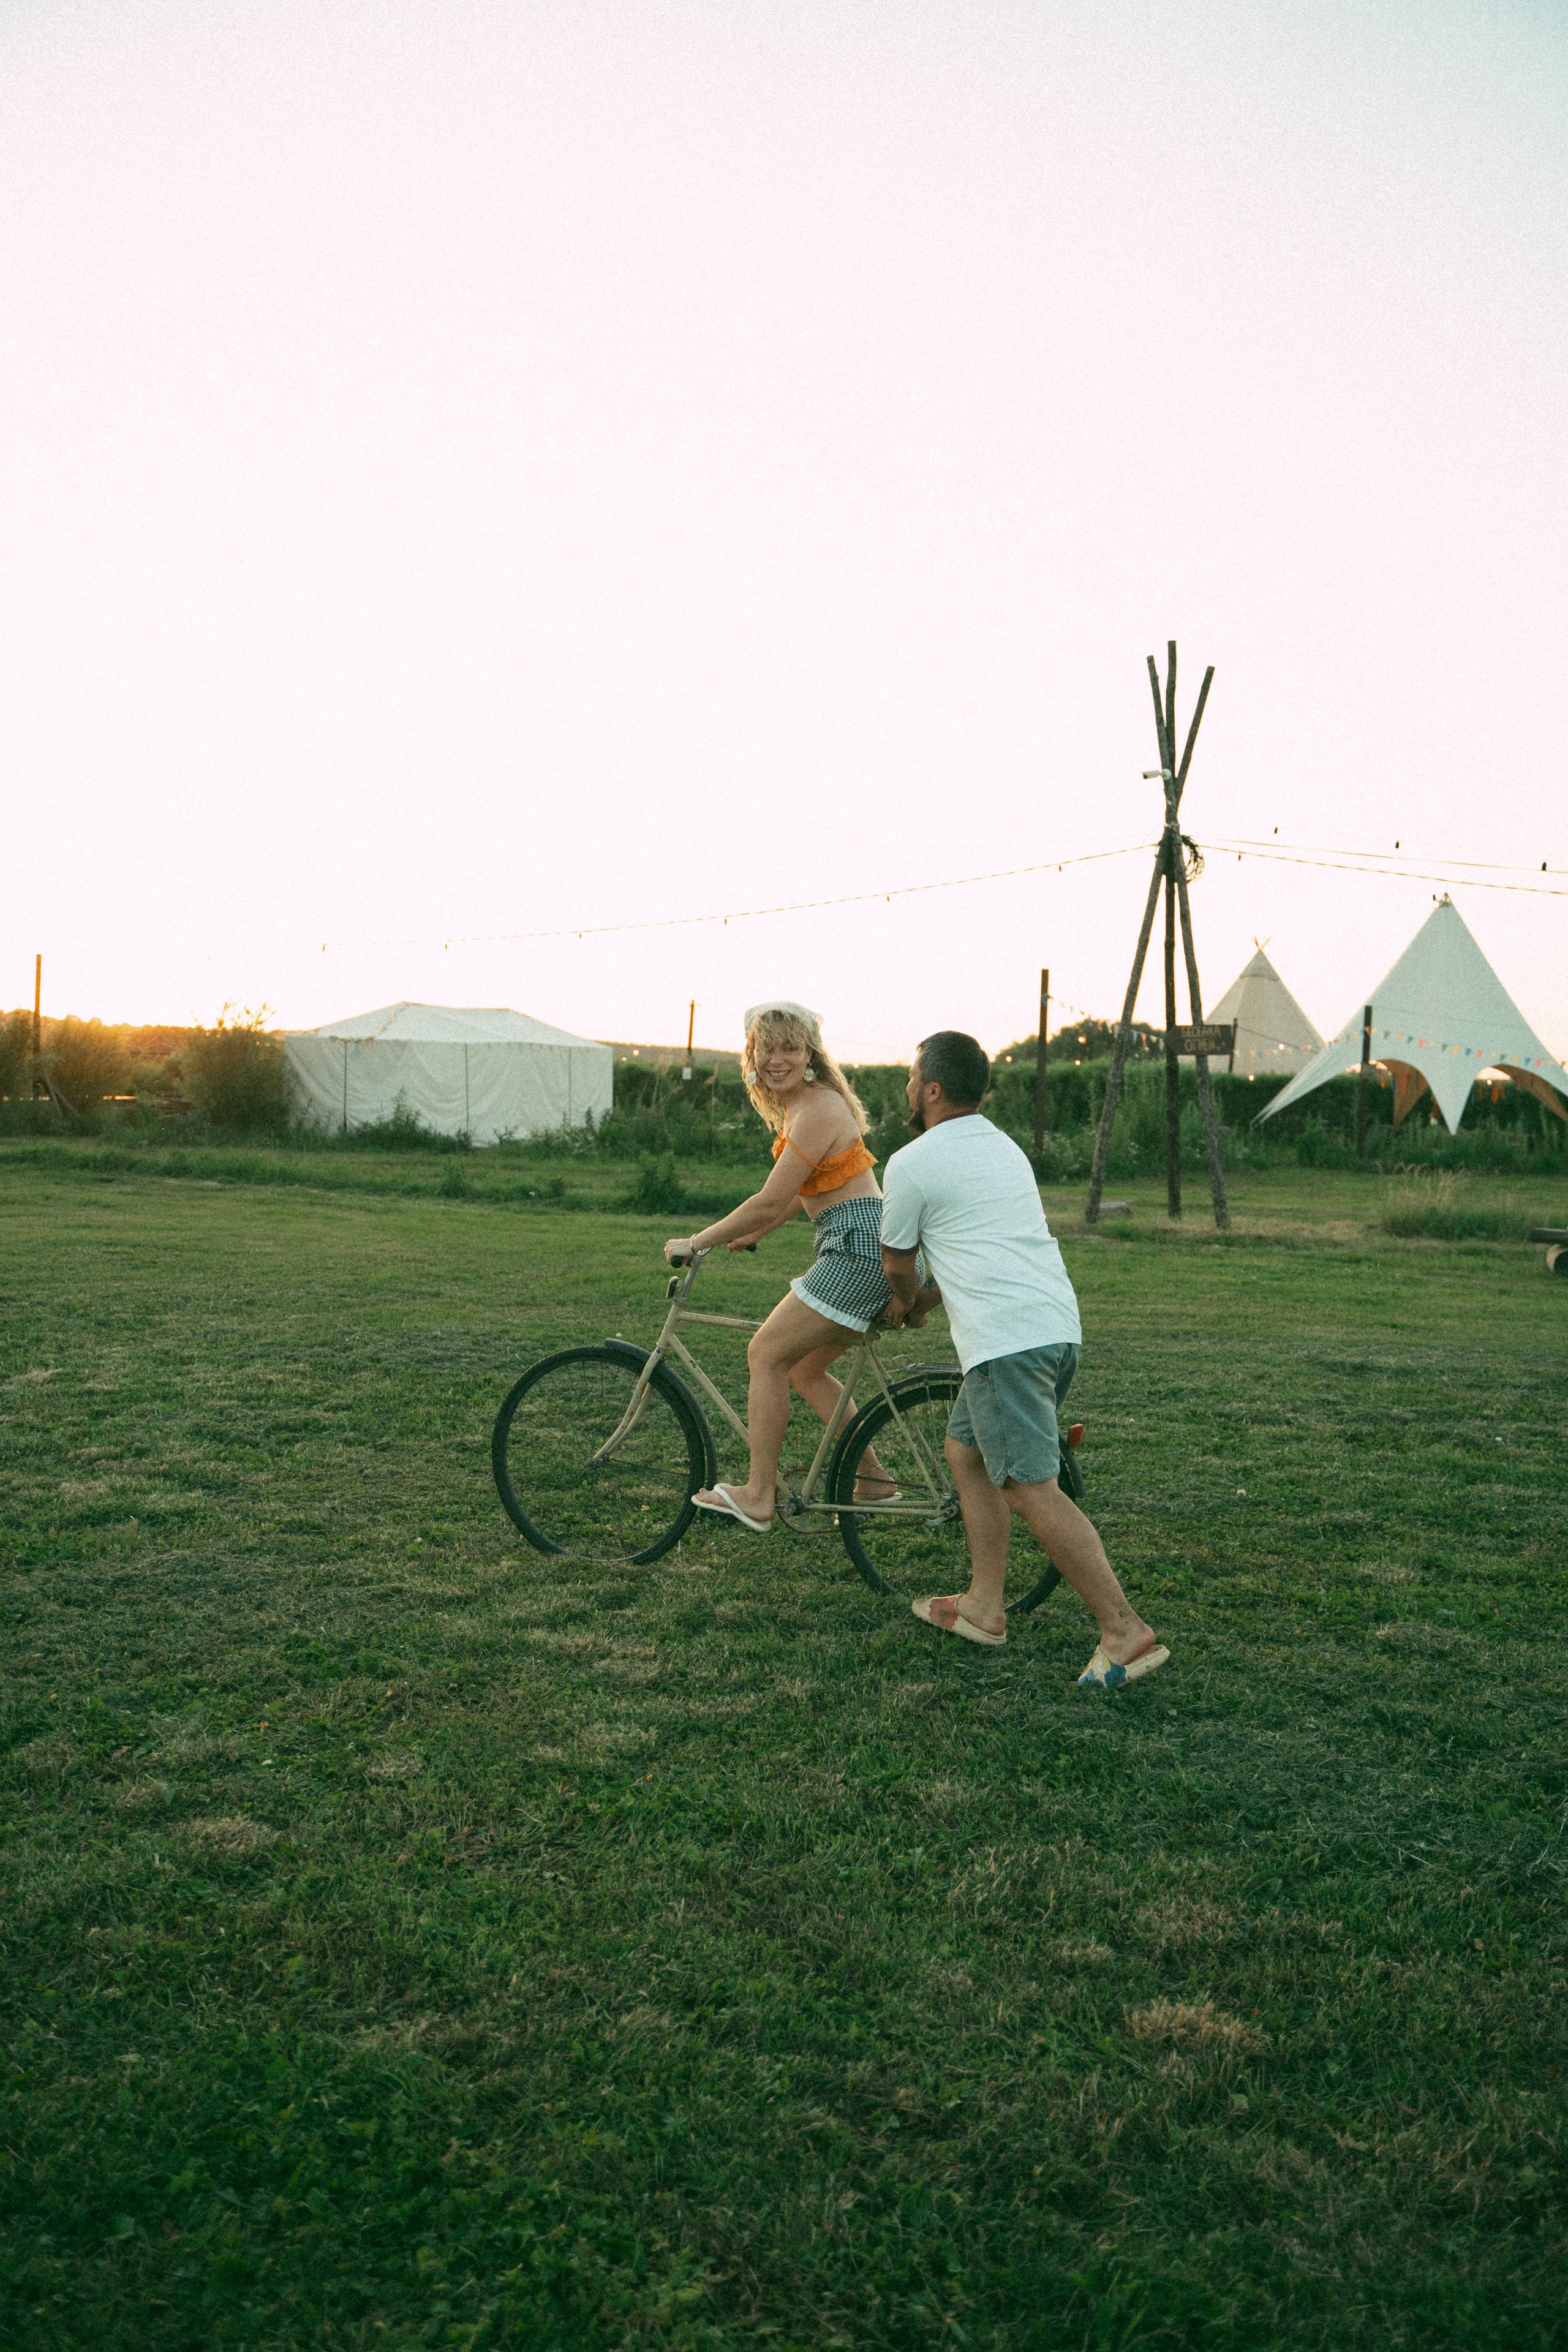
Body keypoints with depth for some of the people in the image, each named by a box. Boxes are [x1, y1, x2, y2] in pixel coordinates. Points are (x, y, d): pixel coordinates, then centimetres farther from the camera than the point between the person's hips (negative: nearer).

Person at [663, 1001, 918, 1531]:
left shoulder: (817, 1109, -16)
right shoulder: (796, 1104, 16)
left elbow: (770, 1203, -17)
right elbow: (800, 1194, 25)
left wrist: (695, 1243, -9)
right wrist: (751, 1235, 22)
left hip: (859, 1247, -10)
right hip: (864, 1249, 10)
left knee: (767, 1353, -6)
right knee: (803, 1367, 16)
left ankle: (758, 1498, 0)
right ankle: (873, 1479, 20)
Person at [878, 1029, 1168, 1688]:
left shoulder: (912, 1164, -3)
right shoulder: (1005, 1148, 21)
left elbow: (897, 1264, 11)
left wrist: (903, 1302, 33)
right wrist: (929, 1295, 44)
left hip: (1005, 1338, -9)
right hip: (1059, 1326, 9)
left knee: (1032, 1487, -9)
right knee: (966, 1451, 20)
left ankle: (1125, 1630, -11)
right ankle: (983, 1605, 23)